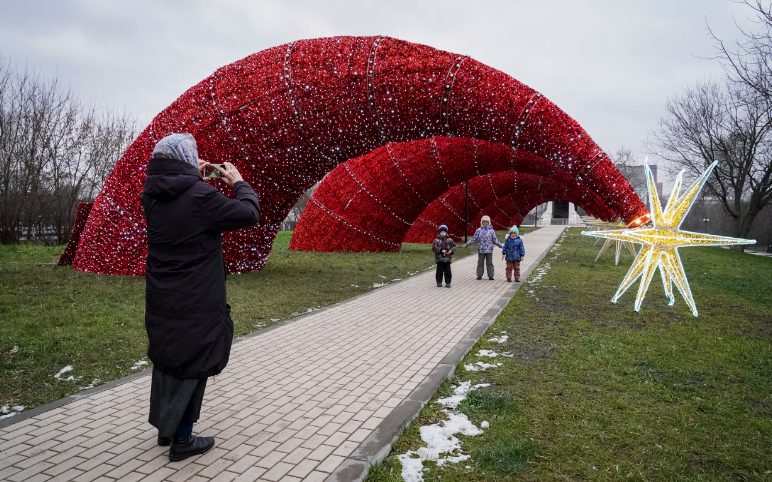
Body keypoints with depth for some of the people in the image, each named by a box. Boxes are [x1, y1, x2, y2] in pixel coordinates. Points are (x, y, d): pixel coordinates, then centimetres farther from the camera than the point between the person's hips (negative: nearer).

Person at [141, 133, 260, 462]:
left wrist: (194, 177, 18)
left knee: (166, 359, 19)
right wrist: (238, 182, 1)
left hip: (160, 299, 7)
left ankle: (164, 428, 35)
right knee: (191, 365, 6)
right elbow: (249, 214, -15)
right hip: (195, 302, -7)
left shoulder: (152, 197, 2)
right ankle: (181, 440, 17)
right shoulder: (200, 196, -21)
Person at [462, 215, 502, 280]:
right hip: (481, 250, 0)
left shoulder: (491, 231, 2)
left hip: (489, 250, 0)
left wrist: (501, 246, 4)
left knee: (489, 263, 6)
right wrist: (466, 243, -4)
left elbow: (495, 240, 7)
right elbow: (474, 238, 1)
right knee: (480, 263, 6)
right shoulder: (479, 230, 0)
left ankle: (490, 276, 13)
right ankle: (479, 275, 14)